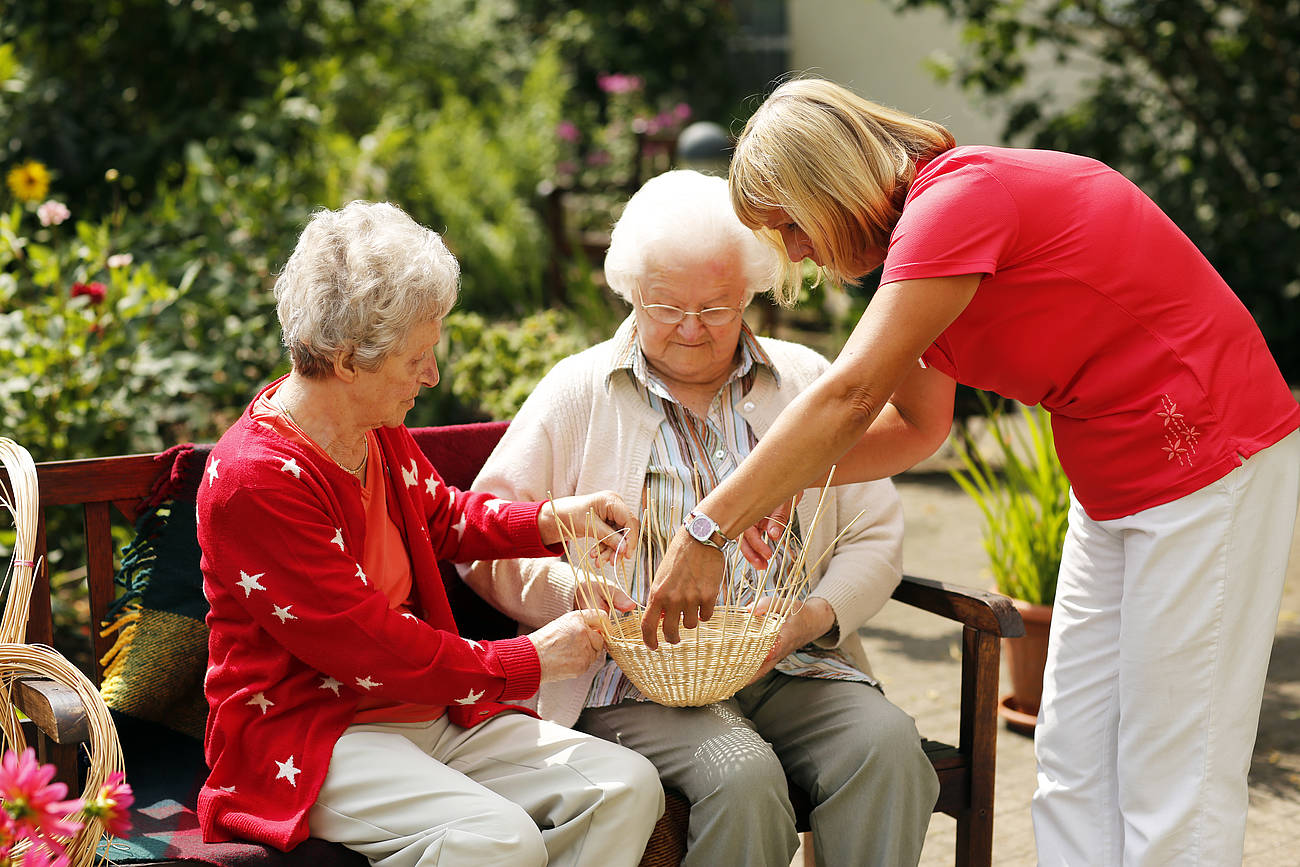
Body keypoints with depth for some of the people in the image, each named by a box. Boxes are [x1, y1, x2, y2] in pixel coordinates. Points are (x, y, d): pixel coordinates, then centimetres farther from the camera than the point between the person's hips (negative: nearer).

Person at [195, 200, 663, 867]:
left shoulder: (379, 432, 8)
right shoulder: (253, 479, -20)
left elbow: (443, 518, 29)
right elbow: (361, 646, -21)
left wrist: (551, 520, 9)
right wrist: (527, 662, -15)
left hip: (430, 710, 9)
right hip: (306, 735, -9)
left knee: (626, 785, -10)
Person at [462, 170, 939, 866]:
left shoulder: (807, 383, 14)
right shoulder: (579, 392, 8)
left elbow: (874, 536, 12)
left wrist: (818, 615, -8)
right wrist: (575, 594, -13)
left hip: (787, 662, 3)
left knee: (887, 746, -27)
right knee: (742, 777, -32)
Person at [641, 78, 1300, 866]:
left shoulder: (960, 200, -21)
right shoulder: (925, 223, 9)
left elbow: (849, 396, -26)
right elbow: (917, 425, 14)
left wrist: (707, 532, -24)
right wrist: (774, 487, 2)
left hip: (1208, 465, -10)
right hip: (1118, 482, 10)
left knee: (1171, 781, -4)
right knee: (1075, 763, 10)